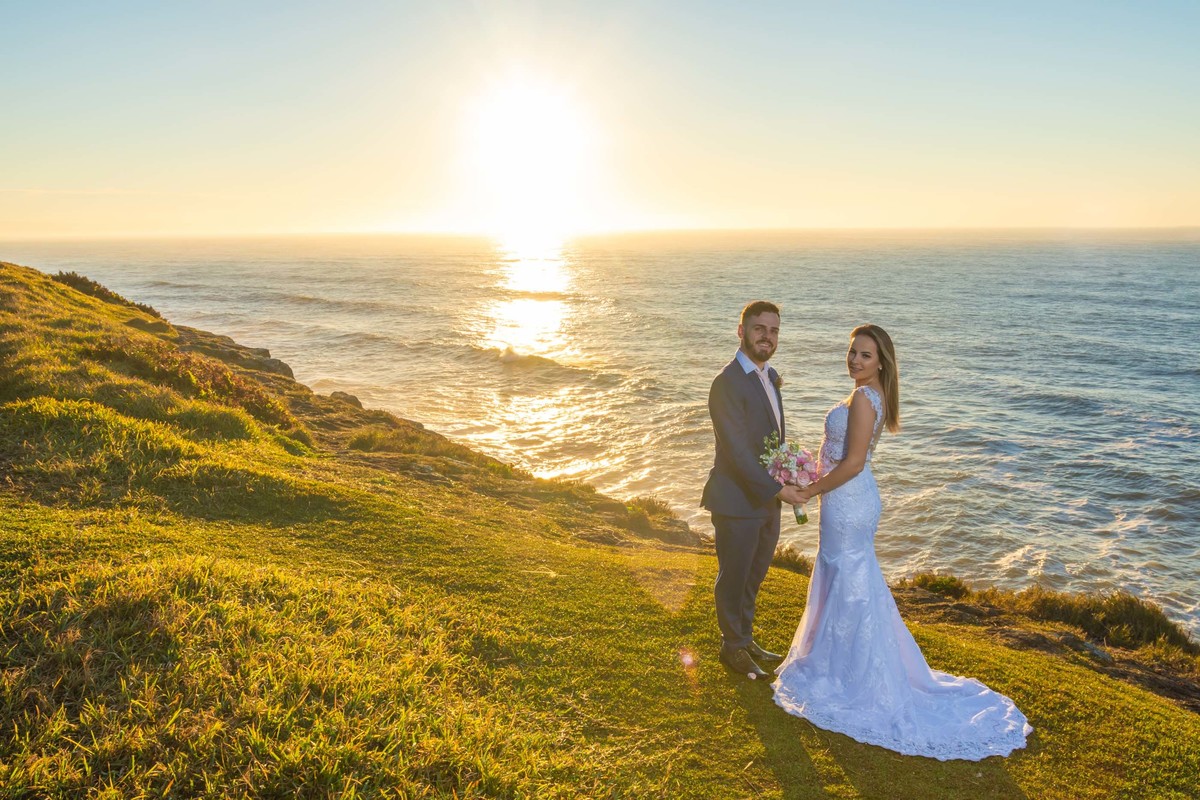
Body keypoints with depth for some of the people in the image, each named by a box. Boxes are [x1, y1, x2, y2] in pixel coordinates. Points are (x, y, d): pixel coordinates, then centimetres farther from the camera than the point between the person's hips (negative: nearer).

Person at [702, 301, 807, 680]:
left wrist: (789, 480, 7)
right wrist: (776, 490, -21)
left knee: (754, 576, 22)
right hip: (737, 502, -8)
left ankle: (745, 638, 40)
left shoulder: (770, 375, 8)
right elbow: (737, 452, -24)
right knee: (733, 578, 9)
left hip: (765, 499, 9)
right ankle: (733, 648, 28)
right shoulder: (728, 383, -21)